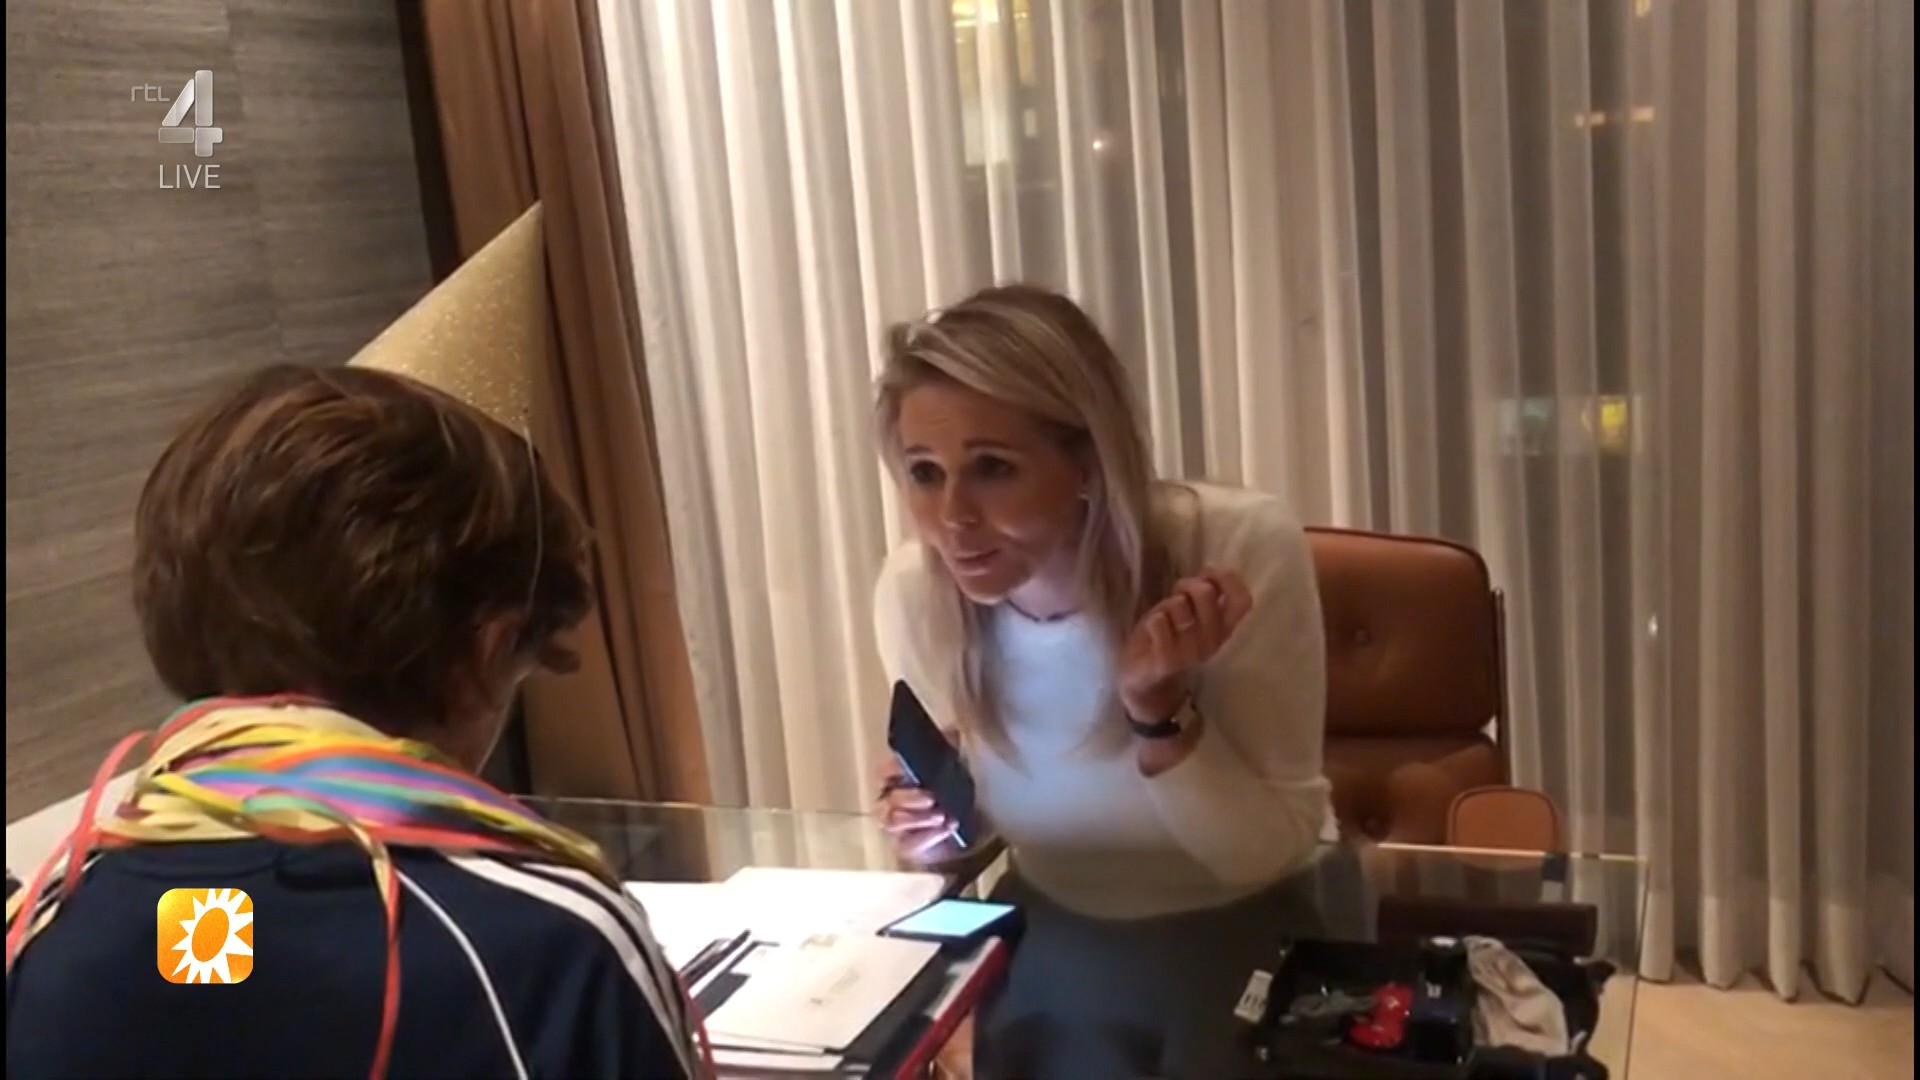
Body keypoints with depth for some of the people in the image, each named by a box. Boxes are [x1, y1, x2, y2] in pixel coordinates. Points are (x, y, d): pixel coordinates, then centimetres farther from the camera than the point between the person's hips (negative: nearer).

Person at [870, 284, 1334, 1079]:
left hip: (1237, 945, -2)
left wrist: (1159, 710, -33)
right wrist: (935, 824, -20)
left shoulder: (1243, 550, -26)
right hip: (1049, 944, 3)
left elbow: (1274, 851, -19)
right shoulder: (914, 591, -17)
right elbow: (970, 819, 1)